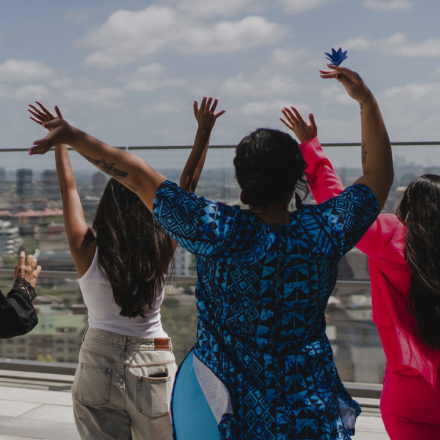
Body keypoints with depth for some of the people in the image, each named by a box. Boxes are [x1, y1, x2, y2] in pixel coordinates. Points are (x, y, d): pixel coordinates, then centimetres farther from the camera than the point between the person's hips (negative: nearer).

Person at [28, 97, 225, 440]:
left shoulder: (87, 252, -7)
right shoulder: (160, 251, -9)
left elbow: (68, 187, 4)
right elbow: (187, 187, -3)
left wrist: (60, 136, 16)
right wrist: (204, 132, 2)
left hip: (98, 367, 1)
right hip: (153, 370, -1)